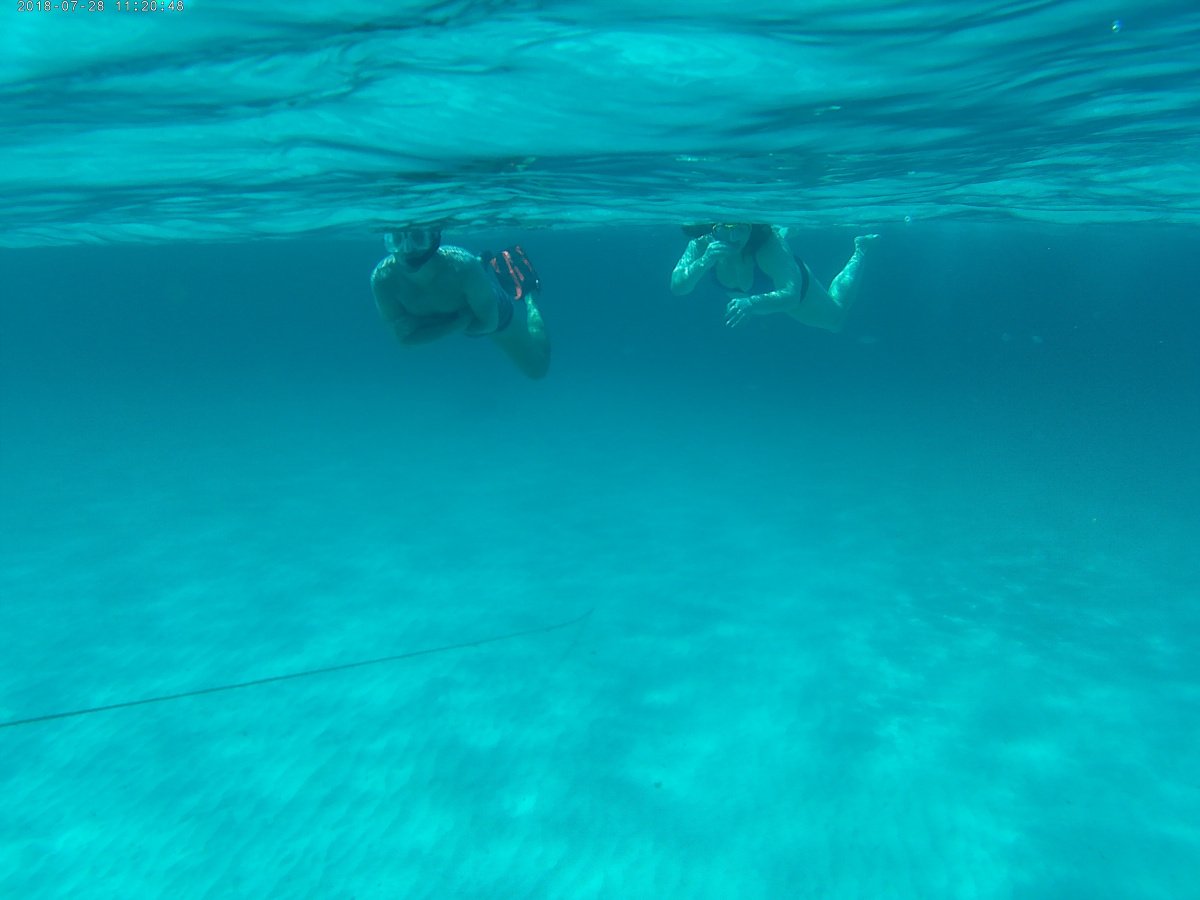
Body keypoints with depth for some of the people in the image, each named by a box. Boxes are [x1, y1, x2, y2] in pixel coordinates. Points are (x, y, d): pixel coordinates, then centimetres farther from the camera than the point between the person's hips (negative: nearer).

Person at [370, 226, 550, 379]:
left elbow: (489, 323, -32)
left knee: (537, 369, 20)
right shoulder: (382, 278, -38)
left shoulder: (462, 265, -46)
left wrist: (430, 325, -32)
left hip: (495, 313, -4)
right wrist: (458, 323, -38)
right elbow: (405, 336, -28)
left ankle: (528, 293, 33)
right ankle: (486, 266, 44)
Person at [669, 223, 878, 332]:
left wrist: (752, 303, -70)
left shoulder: (770, 245, -45)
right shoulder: (703, 244, -36)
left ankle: (859, 250, 40)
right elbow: (677, 288, -40)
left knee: (836, 318, 24)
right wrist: (704, 261, -57)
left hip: (792, 286, -4)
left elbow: (790, 296, -53)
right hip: (758, 293, 4)